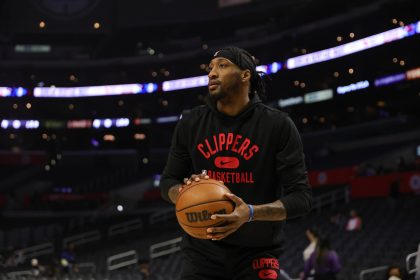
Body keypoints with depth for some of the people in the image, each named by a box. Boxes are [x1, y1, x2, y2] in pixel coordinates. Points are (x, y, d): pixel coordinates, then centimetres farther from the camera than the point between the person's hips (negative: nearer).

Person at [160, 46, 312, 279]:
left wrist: (251, 213, -28)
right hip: (202, 249, 2)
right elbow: (168, 181, 10)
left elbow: (302, 197, -11)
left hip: (258, 253, -2)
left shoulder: (278, 125, -8)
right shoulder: (191, 123, 2)